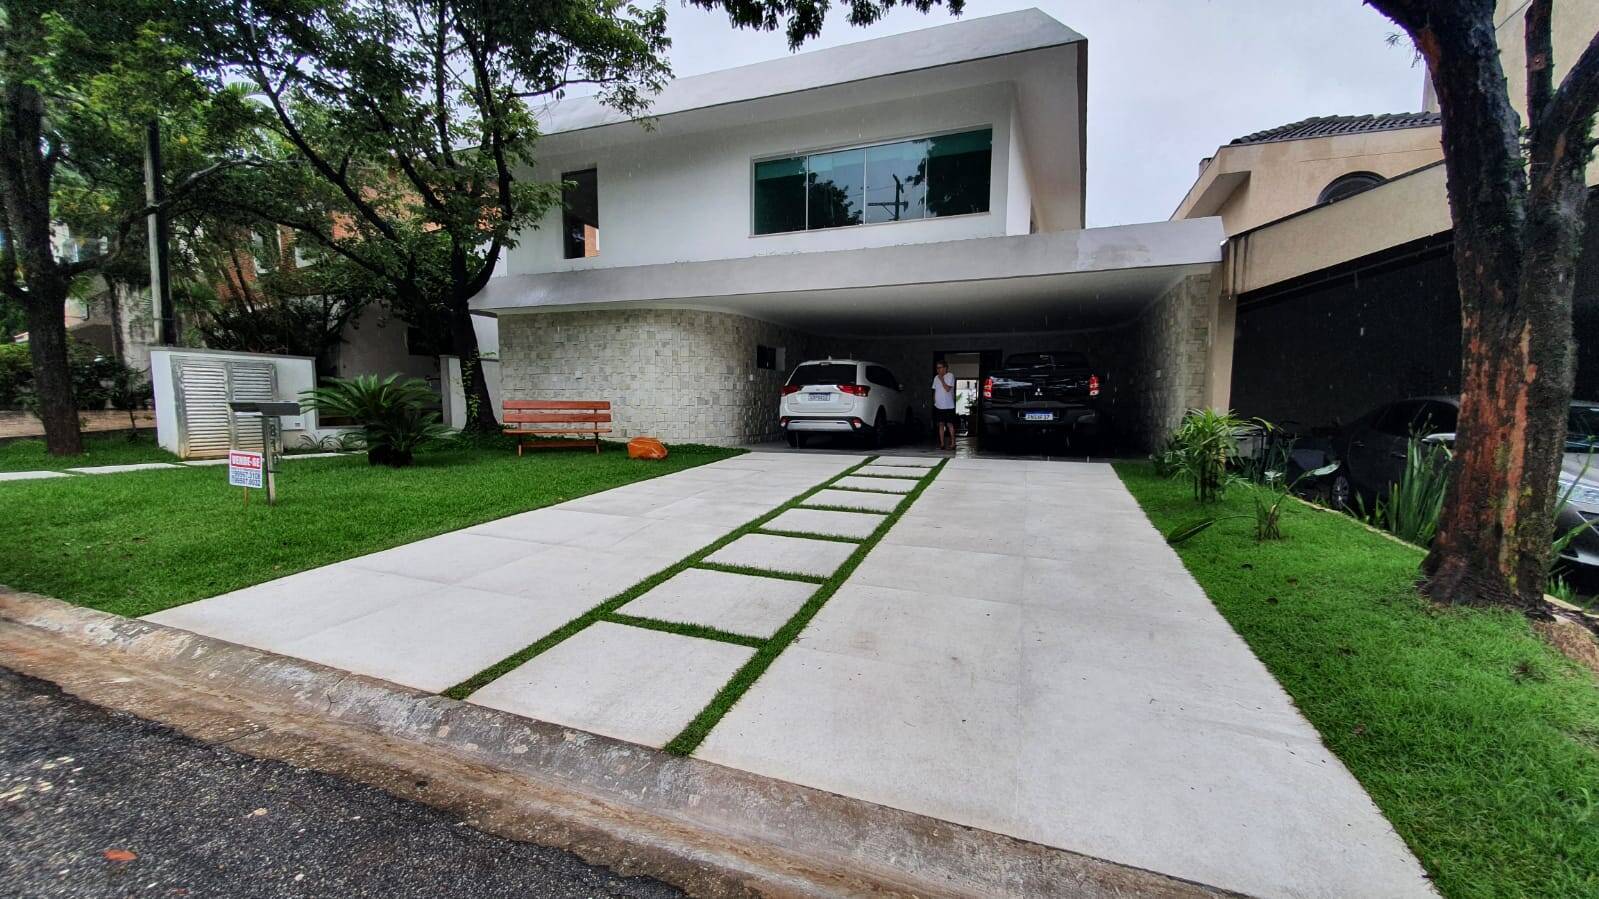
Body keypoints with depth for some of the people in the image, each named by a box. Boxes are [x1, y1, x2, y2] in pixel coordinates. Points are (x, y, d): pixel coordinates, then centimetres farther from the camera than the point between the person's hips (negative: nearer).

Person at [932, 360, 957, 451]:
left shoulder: (950, 376, -6)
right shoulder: (936, 377, 11)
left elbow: (947, 389, -17)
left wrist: (942, 379, -14)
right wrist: (934, 401, 9)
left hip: (948, 406, -5)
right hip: (938, 406, 5)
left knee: (949, 424, -3)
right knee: (940, 424, 5)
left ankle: (952, 444, 3)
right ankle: (942, 444, 9)